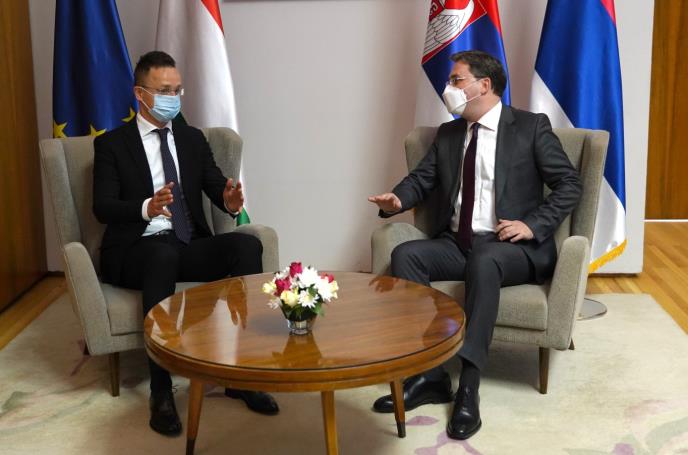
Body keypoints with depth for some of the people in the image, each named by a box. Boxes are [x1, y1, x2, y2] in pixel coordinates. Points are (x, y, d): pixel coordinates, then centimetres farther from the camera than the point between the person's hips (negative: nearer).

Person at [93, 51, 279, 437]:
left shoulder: (193, 139, 16)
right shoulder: (112, 143, 3)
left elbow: (218, 187, 6)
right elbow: (103, 207, -8)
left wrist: (231, 201, -20)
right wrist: (146, 208, -29)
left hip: (190, 246, 4)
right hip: (137, 250, -4)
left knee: (247, 244, -26)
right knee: (164, 252, -40)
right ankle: (161, 392, -35)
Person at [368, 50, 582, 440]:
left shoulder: (531, 126, 1)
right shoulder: (447, 134, 17)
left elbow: (570, 184, -2)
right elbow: (421, 179, 12)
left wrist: (533, 225, -16)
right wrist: (397, 200, -11)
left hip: (511, 246, -5)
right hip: (456, 243, 6)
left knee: (483, 262, -39)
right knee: (406, 254, -22)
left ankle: (469, 386, -38)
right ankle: (428, 374, -25)